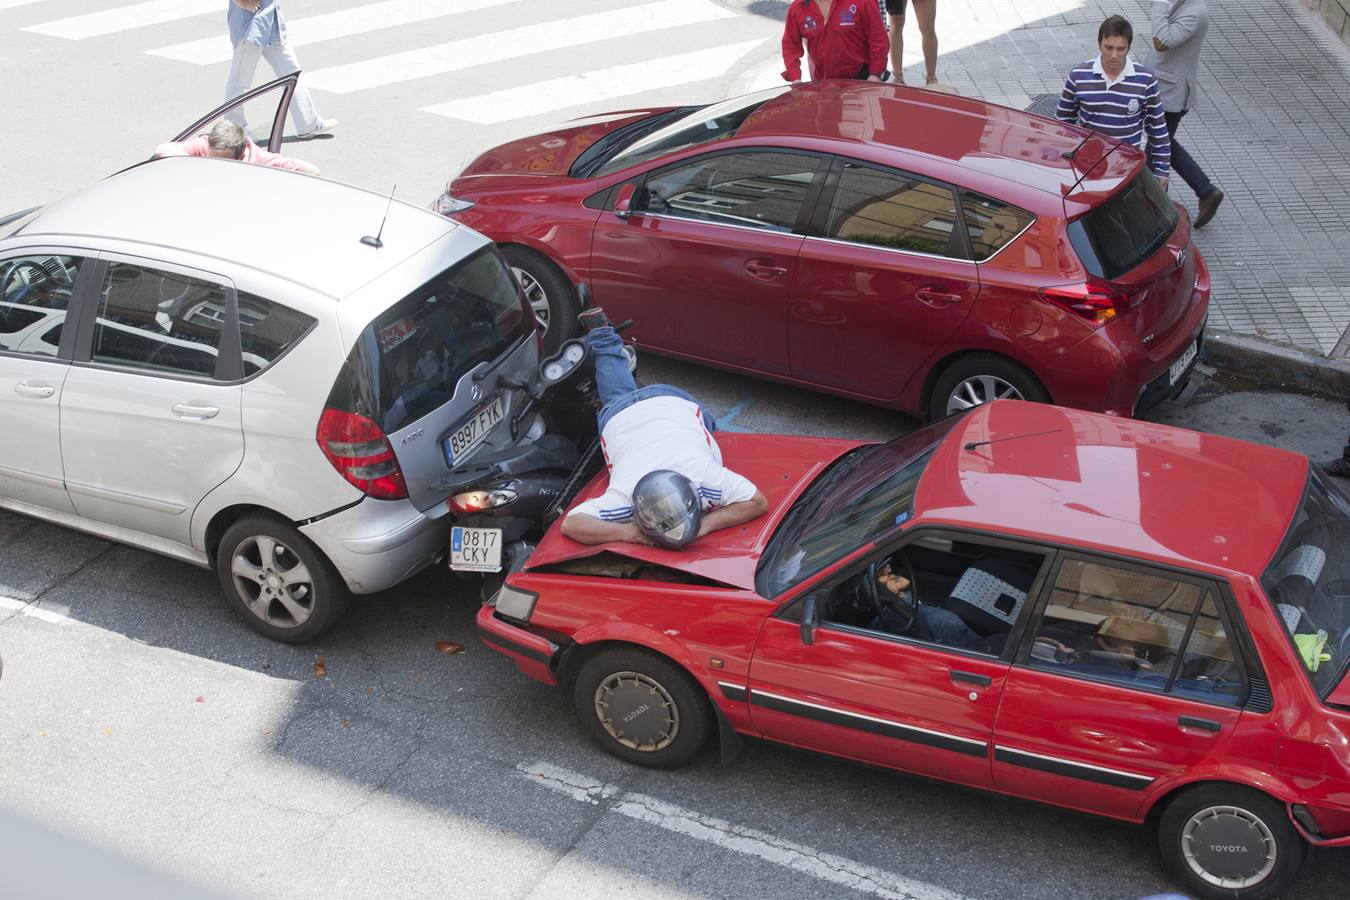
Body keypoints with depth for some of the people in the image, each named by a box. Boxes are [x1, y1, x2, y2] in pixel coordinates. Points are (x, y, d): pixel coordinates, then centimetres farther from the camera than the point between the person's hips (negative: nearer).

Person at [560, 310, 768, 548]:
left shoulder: (707, 478, -47)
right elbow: (570, 524, -51)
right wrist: (624, 532, -61)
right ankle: (601, 333, 55)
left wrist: (707, 523, -49)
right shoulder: (624, 499, -48)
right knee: (618, 392, 38)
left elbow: (759, 502, -38)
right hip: (620, 415, 1)